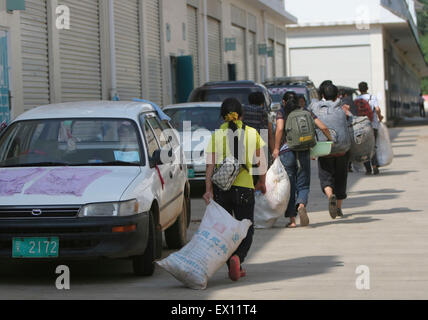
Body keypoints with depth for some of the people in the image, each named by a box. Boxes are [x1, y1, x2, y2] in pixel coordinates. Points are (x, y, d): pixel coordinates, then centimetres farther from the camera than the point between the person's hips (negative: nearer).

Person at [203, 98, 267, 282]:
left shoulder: (216, 135, 3)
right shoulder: (252, 133, 5)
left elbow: (210, 165, -6)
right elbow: (262, 162, 10)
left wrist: (208, 190, -10)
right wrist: (262, 182, 25)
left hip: (220, 186, 1)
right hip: (244, 187, -1)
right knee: (246, 229, 8)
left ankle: (234, 268, 14)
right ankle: (238, 258, -19)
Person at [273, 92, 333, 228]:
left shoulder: (282, 112, 5)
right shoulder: (306, 112, 12)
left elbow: (280, 129, -13)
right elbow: (323, 127, 5)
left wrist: (276, 148, -6)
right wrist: (330, 139, 22)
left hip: (286, 151, -2)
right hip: (304, 151, 2)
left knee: (289, 185, 6)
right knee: (303, 185, 7)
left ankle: (292, 219, 5)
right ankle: (301, 205, -24)